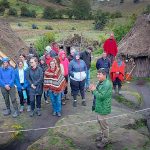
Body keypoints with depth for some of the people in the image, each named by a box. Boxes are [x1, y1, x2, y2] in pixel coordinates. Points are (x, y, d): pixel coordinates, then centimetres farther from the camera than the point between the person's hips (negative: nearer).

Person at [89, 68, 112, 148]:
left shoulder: (107, 84, -25)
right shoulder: (101, 82, 5)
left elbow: (101, 96, -29)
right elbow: (98, 93, 13)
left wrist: (94, 90, -19)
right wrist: (93, 89, -6)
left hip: (103, 108, -9)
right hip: (99, 106, 9)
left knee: (103, 123, 5)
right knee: (100, 121, 24)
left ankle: (105, 140, 23)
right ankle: (102, 134, 44)